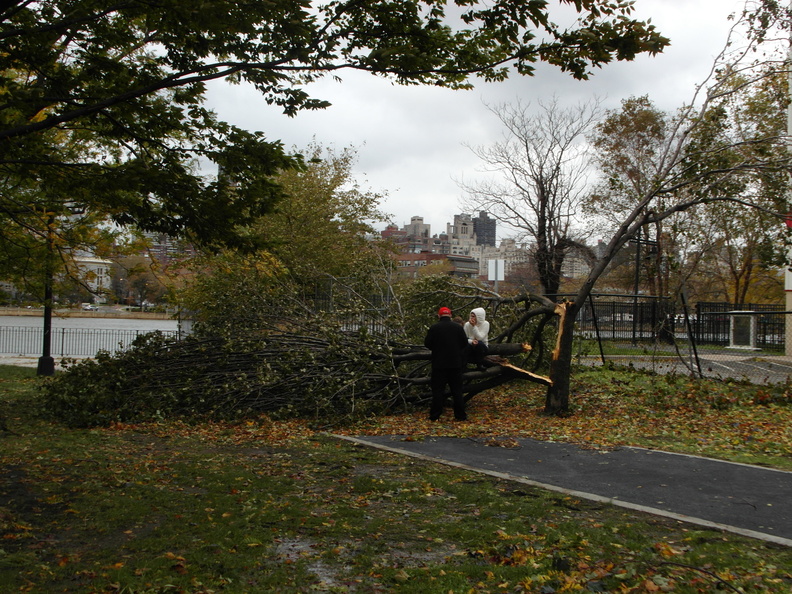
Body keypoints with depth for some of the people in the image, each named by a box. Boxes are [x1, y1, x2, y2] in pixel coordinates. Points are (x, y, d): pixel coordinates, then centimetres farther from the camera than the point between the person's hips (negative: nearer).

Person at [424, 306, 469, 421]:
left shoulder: (434, 328, -8)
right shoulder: (458, 327, 0)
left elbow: (427, 344, -5)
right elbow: (465, 344, 6)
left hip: (439, 364, -2)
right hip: (456, 364, 2)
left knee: (438, 390, 3)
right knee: (457, 390, 9)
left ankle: (434, 416, 4)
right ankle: (460, 415, 10)